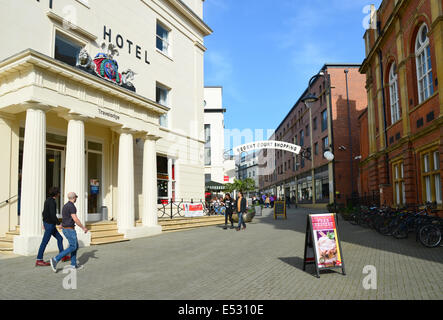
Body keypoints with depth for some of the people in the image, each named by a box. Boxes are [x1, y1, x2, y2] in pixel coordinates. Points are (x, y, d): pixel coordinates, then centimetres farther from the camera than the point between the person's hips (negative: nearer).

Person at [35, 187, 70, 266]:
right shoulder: (51, 201, -20)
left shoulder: (48, 200, 12)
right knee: (45, 242, -3)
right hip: (50, 224, -10)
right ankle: (39, 261, 3)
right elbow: (53, 214, -25)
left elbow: (44, 212, 19)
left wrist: (44, 223, 26)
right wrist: (59, 224, -19)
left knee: (60, 238, 14)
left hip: (47, 223, 10)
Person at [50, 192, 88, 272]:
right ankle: (55, 260, -11)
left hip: (66, 229, 10)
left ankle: (74, 264, 15)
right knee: (73, 247, -5)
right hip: (70, 230, -10)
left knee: (76, 246, 14)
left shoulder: (65, 206, 13)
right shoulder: (71, 206, -18)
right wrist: (83, 228, -13)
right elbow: (76, 219, -23)